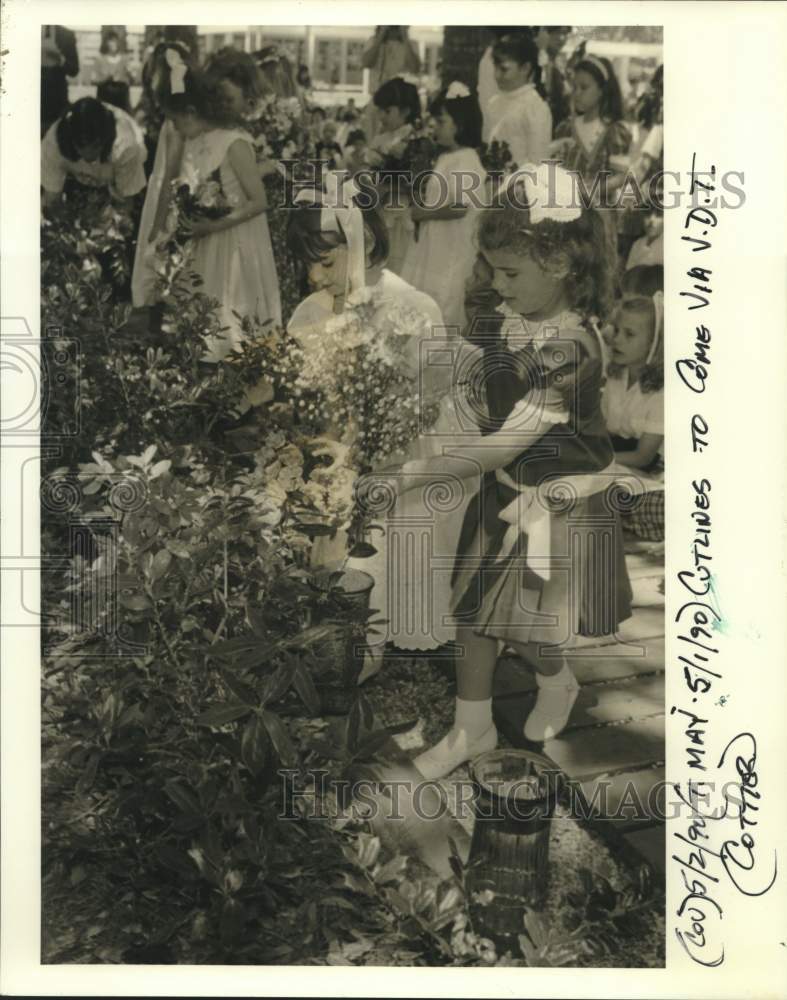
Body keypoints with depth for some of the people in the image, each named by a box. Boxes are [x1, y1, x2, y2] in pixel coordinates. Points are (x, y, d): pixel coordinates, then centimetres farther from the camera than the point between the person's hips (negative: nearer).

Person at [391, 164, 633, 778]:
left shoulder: (570, 348, -29)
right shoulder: (517, 318, -4)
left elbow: (506, 444, -30)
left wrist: (418, 472, -26)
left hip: (555, 506, -7)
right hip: (504, 494, 8)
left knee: (526, 631, 11)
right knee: (474, 611, 14)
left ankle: (558, 687, 46)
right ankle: (472, 728, 32)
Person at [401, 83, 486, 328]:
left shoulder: (466, 161, -15)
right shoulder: (445, 158, 13)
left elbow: (460, 207, -25)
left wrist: (423, 213, -15)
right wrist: (421, 199, 4)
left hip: (452, 251, -9)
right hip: (432, 247, 9)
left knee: (444, 309, -3)